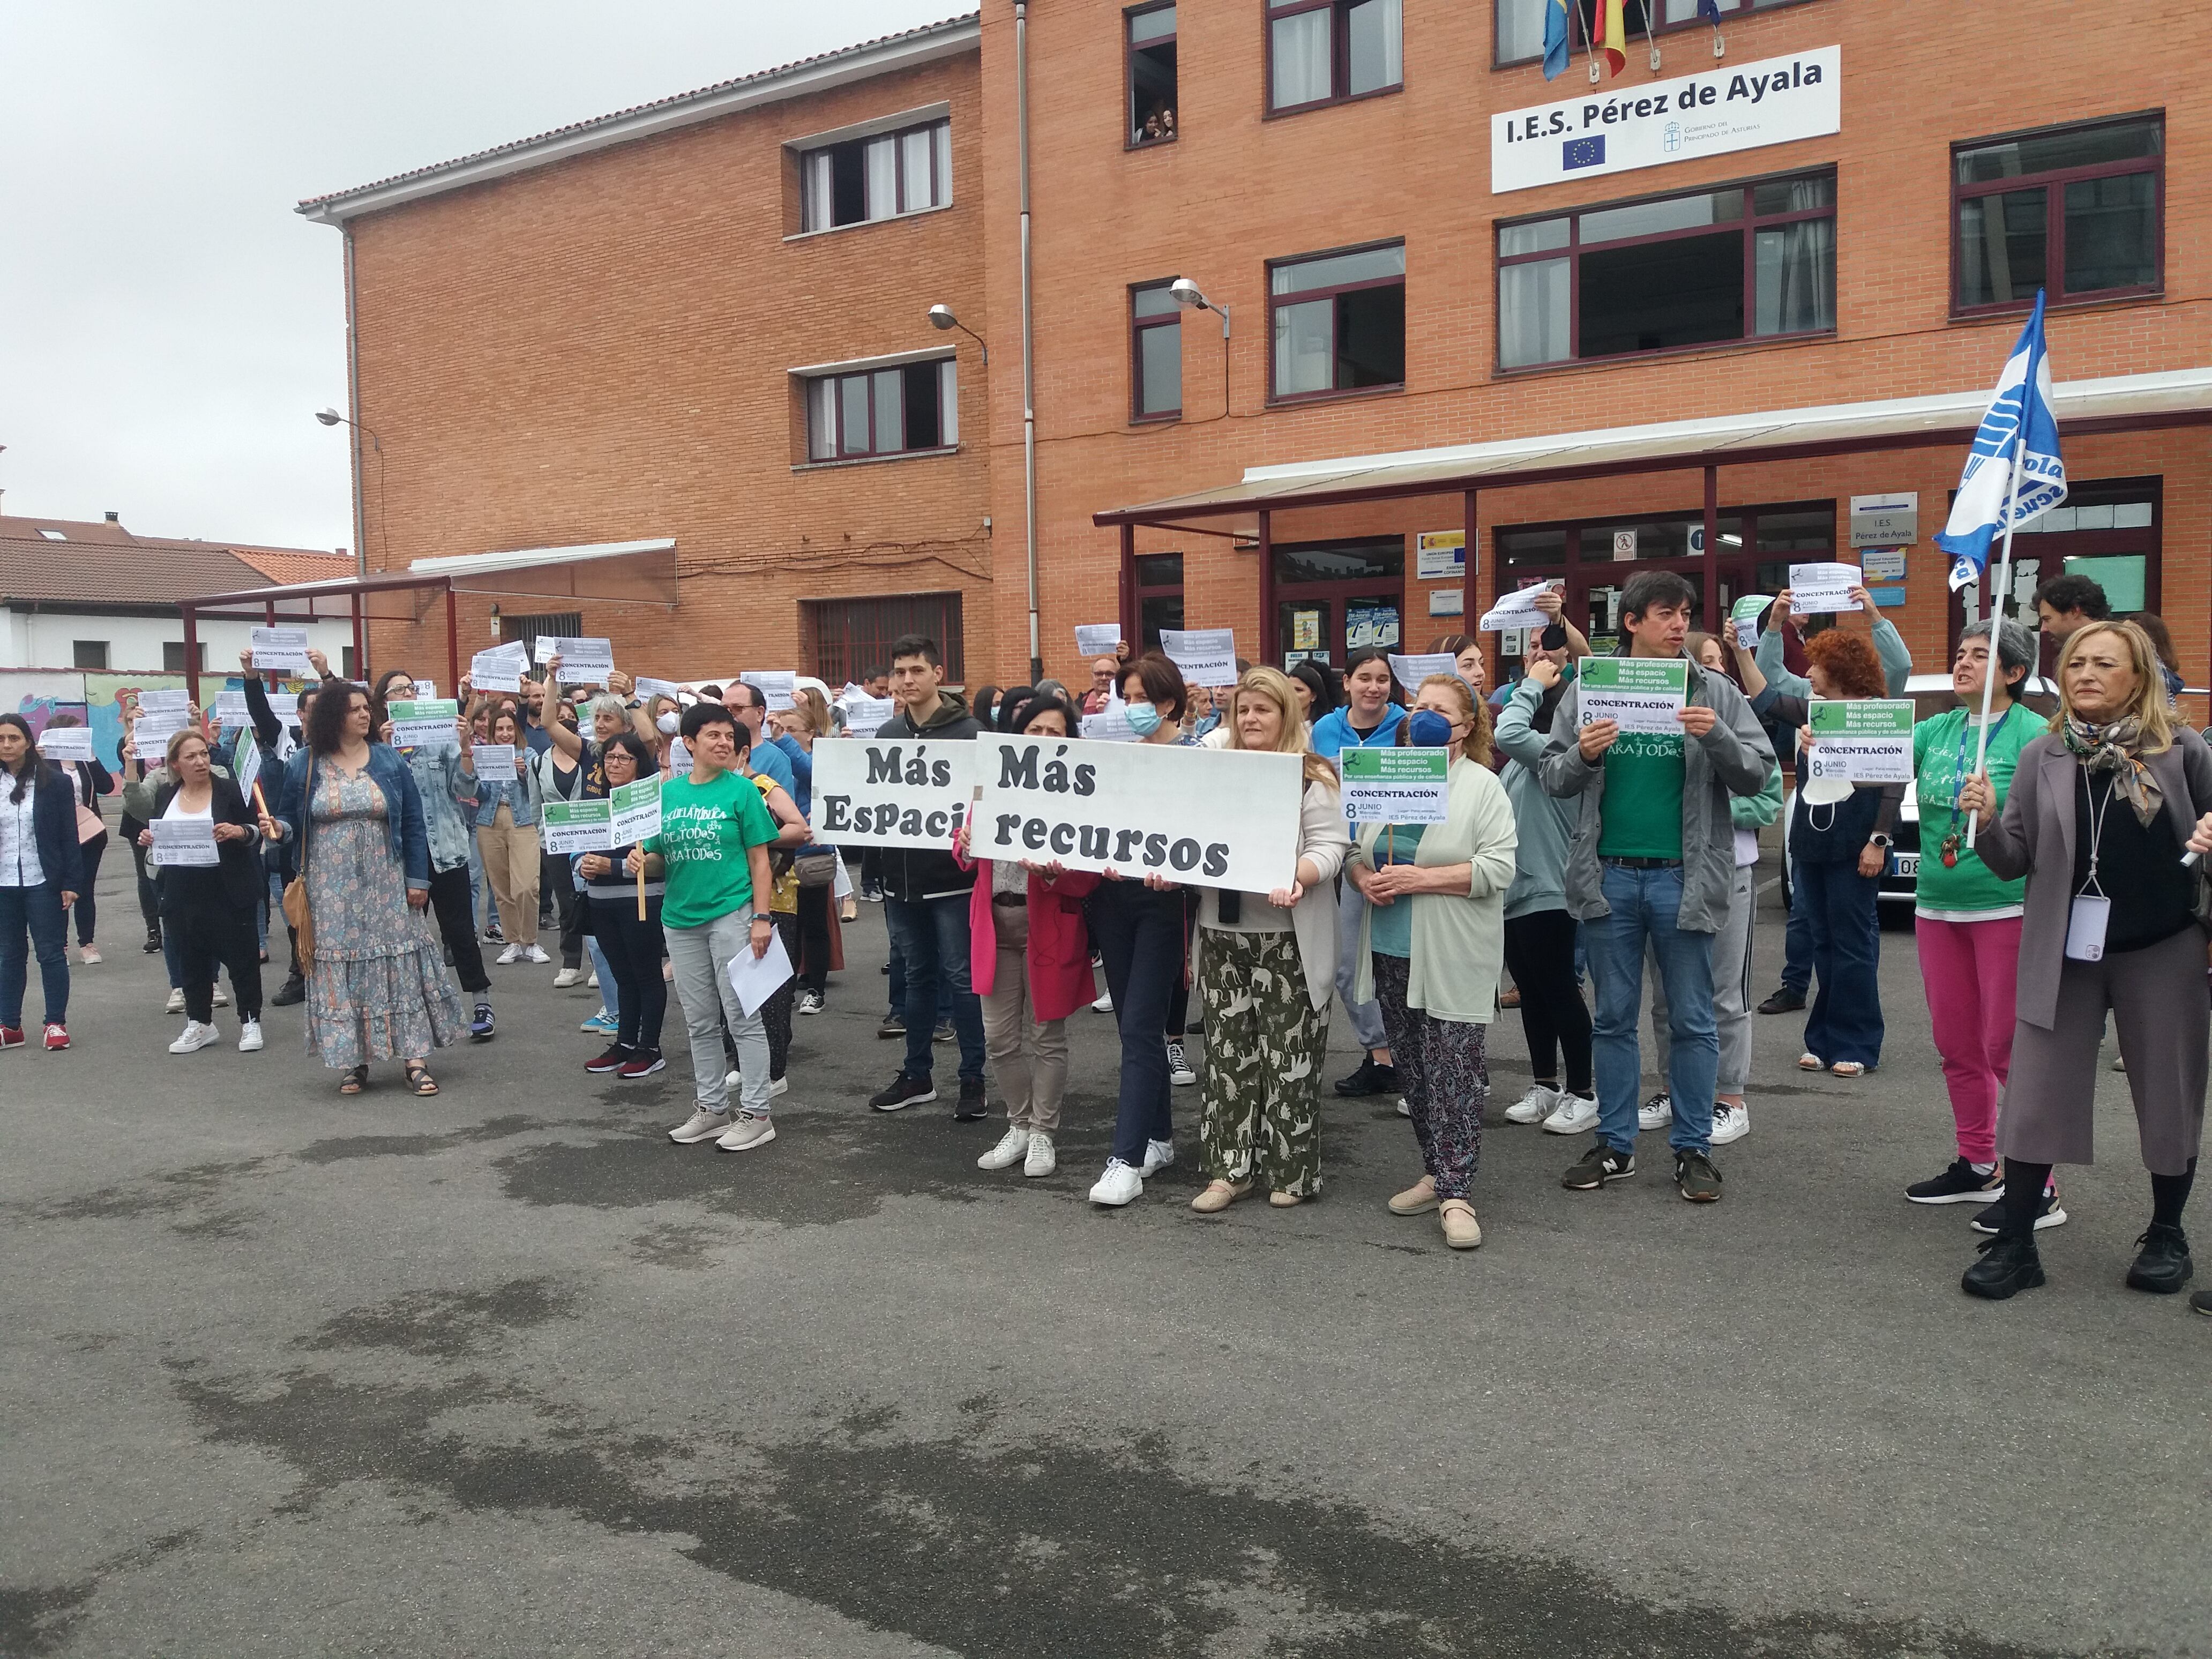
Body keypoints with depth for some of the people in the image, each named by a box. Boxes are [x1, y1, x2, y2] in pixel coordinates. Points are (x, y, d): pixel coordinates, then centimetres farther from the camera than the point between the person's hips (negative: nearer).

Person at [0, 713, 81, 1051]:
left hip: (43, 883, -3)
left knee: (51, 952, 2)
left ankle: (56, 1023, 9)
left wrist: (71, 882, -8)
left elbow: (69, 836, -4)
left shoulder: (54, 782, -4)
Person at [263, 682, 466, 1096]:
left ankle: (415, 1059, 0)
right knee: (339, 968, 2)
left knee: (399, 963, -2)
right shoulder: (303, 766, 2)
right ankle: (354, 1061, 12)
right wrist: (276, 829, -15)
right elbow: (290, 822, 9)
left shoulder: (390, 761, 3)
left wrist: (418, 879, -3)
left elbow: (413, 824, 2)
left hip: (386, 885, 0)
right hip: (331, 889, 0)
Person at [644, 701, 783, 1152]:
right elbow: (660, 859, 14)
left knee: (742, 1017, -2)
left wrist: (761, 917, -11)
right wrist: (641, 861, -9)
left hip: (731, 913, -5)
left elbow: (759, 859, -4)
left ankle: (756, 1114, 6)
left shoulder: (741, 790, -4)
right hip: (681, 918, 5)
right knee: (699, 1022, 13)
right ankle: (711, 1107, 26)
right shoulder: (668, 793, 8)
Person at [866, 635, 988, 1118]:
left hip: (951, 877, -5)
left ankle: (973, 1079, 12)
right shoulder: (887, 734, 10)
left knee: (961, 978, 1)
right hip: (901, 878, 5)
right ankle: (916, 1075, 25)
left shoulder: (967, 731, -7)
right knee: (917, 976, 15)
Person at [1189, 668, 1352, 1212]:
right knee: (1227, 1054, 7)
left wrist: (1298, 876, -30)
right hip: (1223, 933, 5)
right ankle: (1230, 1168, 15)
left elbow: (1330, 847, -10)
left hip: (1288, 939, -4)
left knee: (1288, 1057, 1)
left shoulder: (1312, 777, -3)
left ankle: (1290, 1170, 13)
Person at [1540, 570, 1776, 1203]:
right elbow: (1552, 776, 4)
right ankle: (1614, 1145, 21)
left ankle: (1693, 1149, 18)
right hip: (1609, 876, 1)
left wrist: (1718, 739, -19)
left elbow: (1758, 774, -1)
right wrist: (1582, 755, -17)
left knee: (1692, 1021, 6)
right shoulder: (1588, 690, 3)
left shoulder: (1714, 692, 1)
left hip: (1684, 876, -1)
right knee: (1613, 1018, 10)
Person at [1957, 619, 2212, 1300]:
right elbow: (2014, 863, 1)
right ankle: (2015, 1245, 10)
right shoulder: (2044, 757, 2)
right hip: (2064, 952, 1)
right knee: (2035, 1097, 1)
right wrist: (1987, 821, -18)